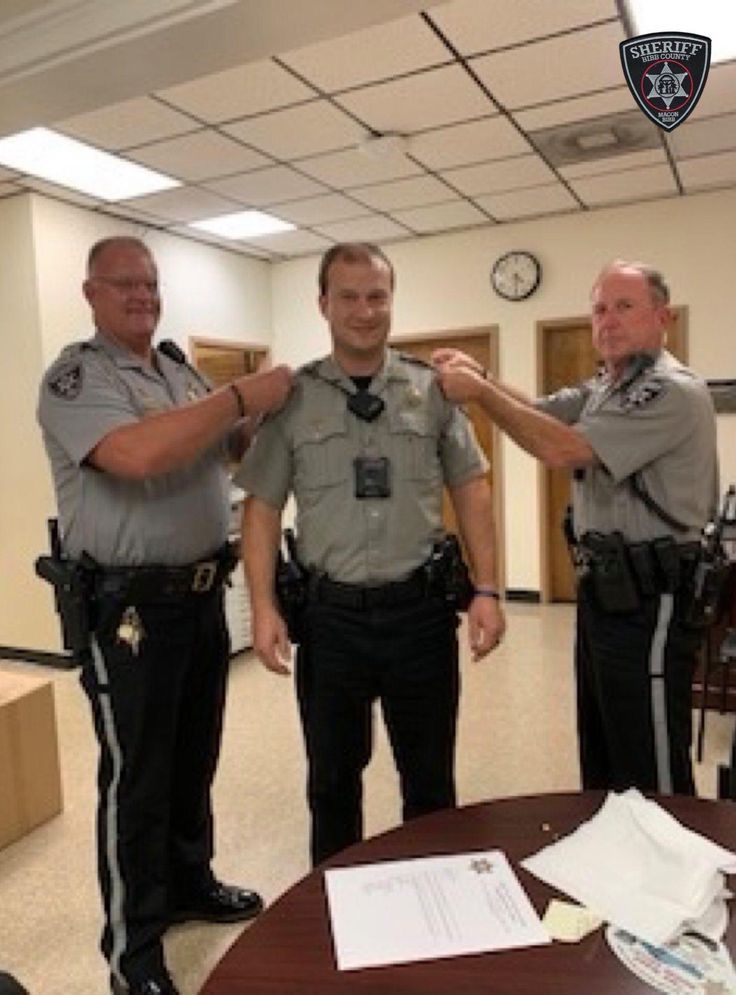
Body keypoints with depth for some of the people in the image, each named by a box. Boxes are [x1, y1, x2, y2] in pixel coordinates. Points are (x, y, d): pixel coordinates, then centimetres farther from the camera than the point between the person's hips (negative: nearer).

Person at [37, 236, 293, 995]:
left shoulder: (180, 374, 13)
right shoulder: (75, 377, -11)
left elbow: (234, 444, 17)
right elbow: (139, 454, -30)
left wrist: (273, 407, -2)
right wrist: (242, 395, -24)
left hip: (202, 595, 7)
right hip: (130, 607, -7)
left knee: (195, 757, 20)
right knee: (136, 776, 6)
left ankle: (190, 882, 41)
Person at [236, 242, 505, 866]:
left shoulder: (432, 390, 2)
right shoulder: (292, 397, 0)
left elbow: (470, 490, 4)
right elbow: (262, 507, 1)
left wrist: (487, 589, -4)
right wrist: (264, 607, -7)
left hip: (420, 606, 1)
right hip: (330, 611, 0)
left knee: (430, 773, 16)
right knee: (332, 775, 17)